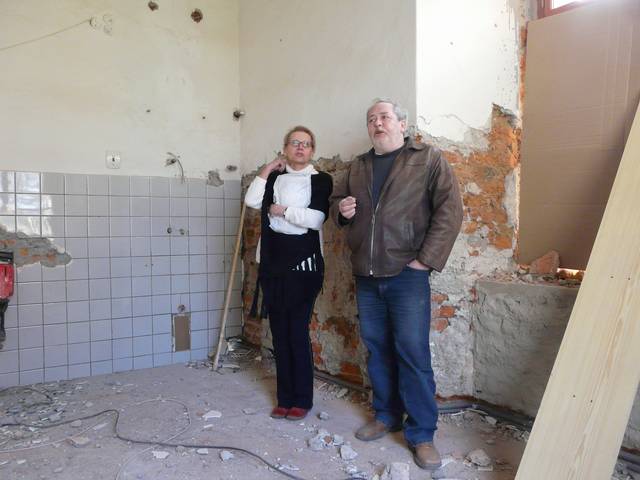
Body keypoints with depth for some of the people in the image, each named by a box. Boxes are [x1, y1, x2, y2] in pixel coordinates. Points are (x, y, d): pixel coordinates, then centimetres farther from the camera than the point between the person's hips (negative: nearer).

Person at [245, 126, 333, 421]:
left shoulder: (321, 180, 1)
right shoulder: (274, 178, 13)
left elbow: (316, 218, -14)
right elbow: (251, 201, -4)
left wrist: (282, 210, -6)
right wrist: (268, 168, -1)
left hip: (303, 263, -4)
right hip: (272, 262, 4)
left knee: (298, 332, -2)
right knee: (279, 332, 8)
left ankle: (303, 399, 14)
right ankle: (285, 397, 21)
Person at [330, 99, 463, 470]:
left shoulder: (428, 159, -1)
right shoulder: (358, 166, 15)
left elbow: (450, 209, -9)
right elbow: (337, 201, 26)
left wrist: (427, 259, -14)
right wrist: (341, 209, 0)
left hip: (407, 274, -5)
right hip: (366, 276, 5)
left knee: (413, 354, -2)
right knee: (377, 350, 13)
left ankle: (422, 434, 12)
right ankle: (387, 416, 30)